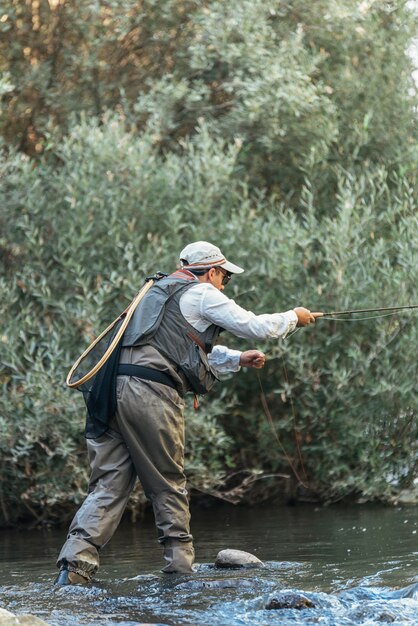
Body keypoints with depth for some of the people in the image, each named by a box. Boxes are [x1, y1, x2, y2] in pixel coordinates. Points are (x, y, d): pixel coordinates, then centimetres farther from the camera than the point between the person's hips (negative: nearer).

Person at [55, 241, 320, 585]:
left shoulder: (160, 292, 31)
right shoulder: (202, 295, 5)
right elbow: (256, 327, 8)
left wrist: (238, 359, 46)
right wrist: (294, 317, 25)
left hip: (111, 389, 7)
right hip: (152, 392, -7)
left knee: (108, 485, 1)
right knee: (168, 485, 6)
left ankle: (75, 565, -13)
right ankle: (180, 564, 11)